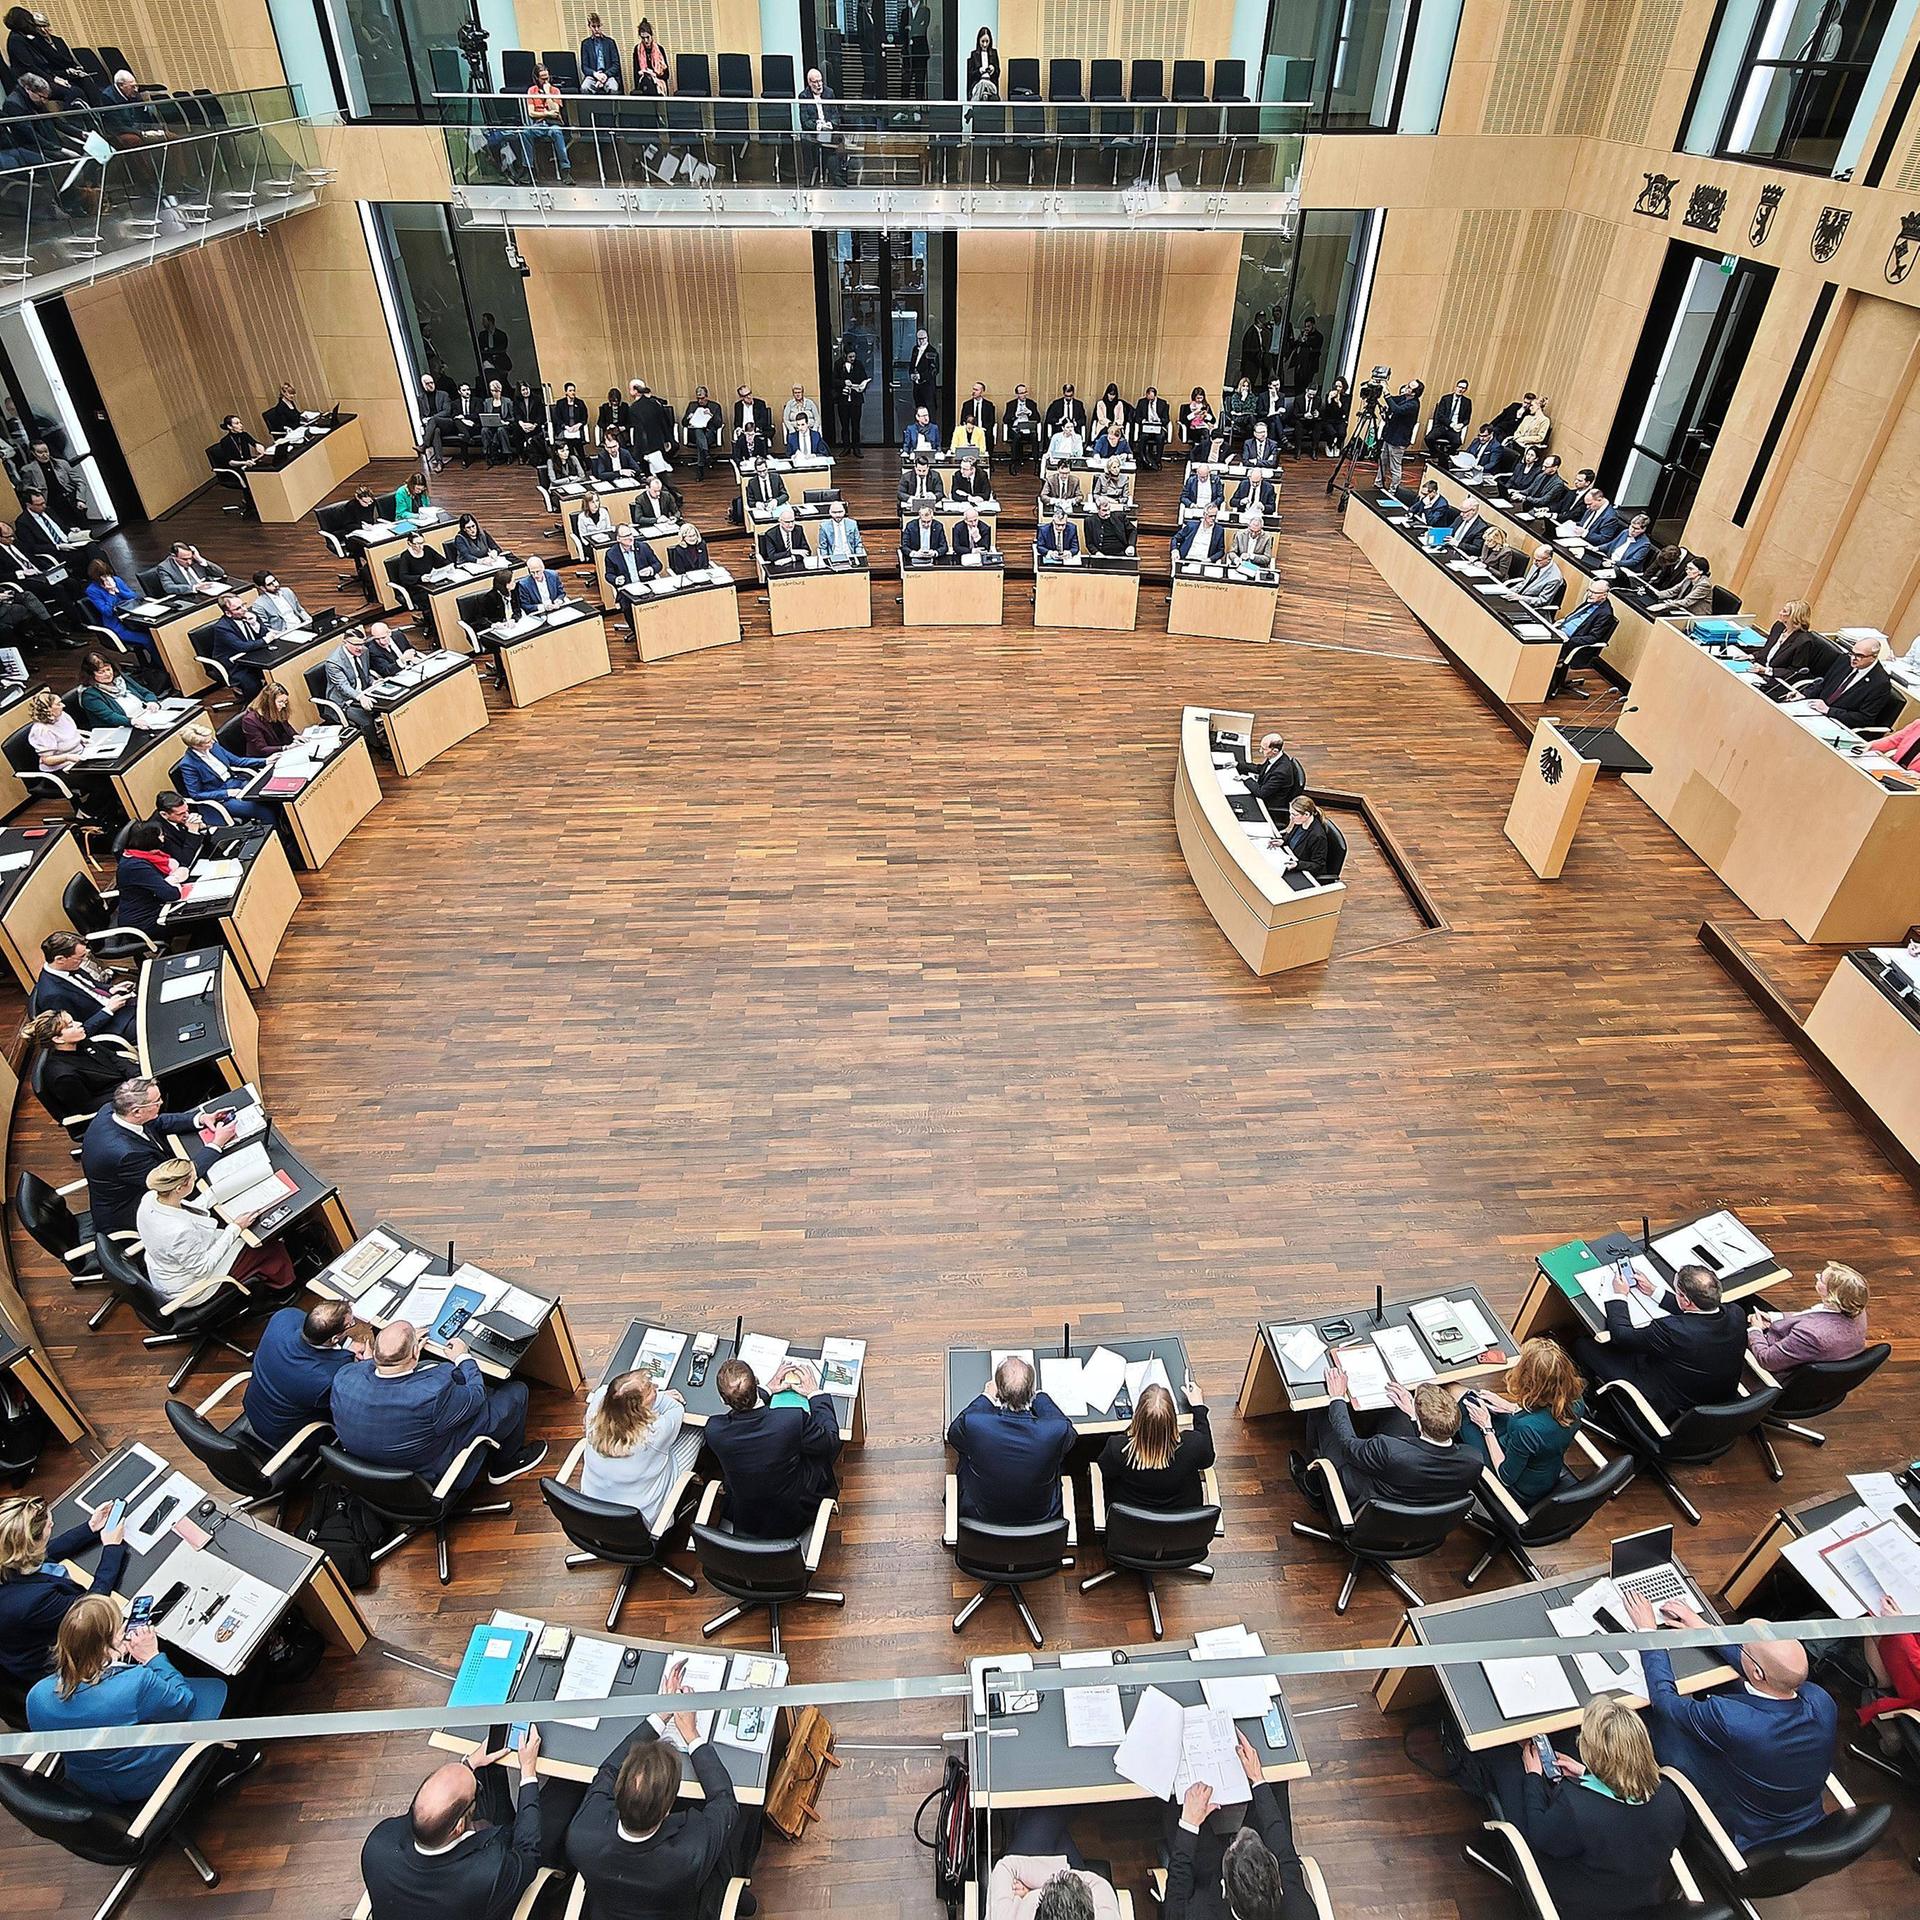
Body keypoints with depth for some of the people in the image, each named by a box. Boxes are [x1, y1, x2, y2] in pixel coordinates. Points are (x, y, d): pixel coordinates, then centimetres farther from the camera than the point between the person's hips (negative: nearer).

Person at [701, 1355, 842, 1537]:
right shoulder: (795, 1419, -33)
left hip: (742, 1523, 2)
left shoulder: (713, 1429, -24)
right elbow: (832, 1442, -11)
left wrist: (768, 1391, 3)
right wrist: (815, 1394, -1)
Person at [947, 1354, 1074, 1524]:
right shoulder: (1057, 1430, -31)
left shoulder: (972, 1425, -31)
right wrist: (1040, 1396, 9)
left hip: (981, 1515, 0)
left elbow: (952, 1433, -4)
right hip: (1042, 1517, 0)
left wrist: (987, 1397, 6)